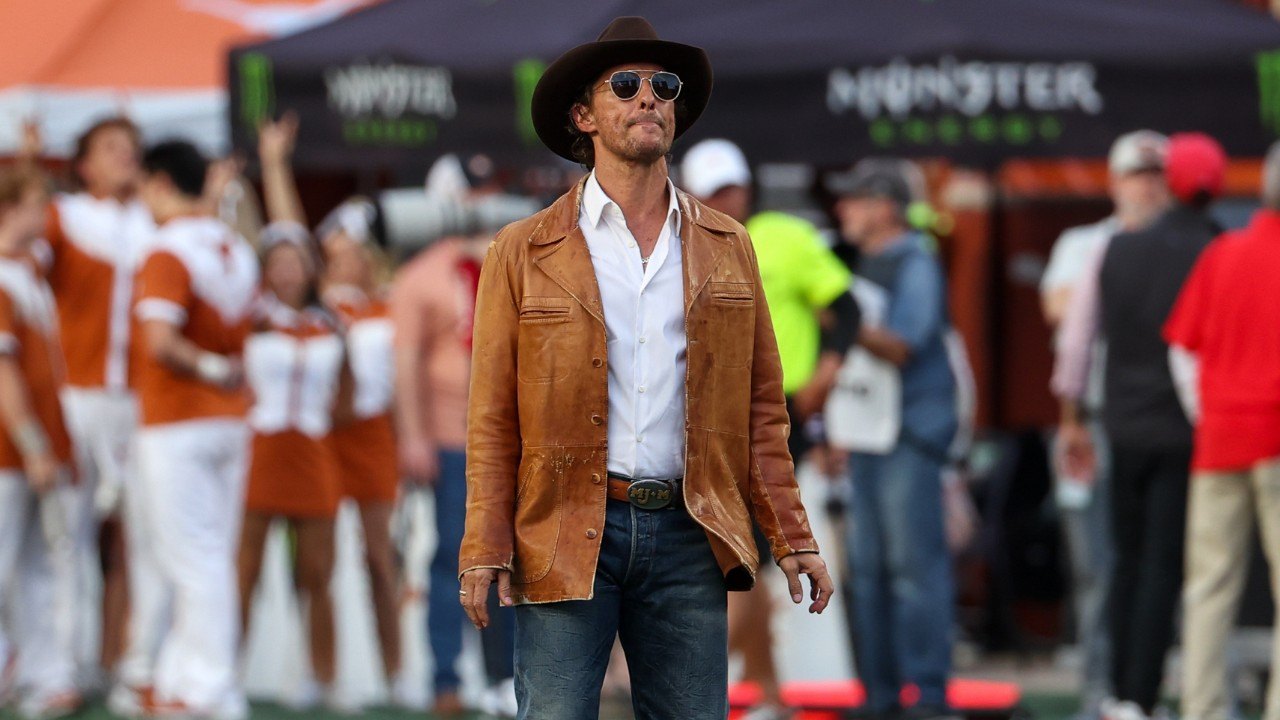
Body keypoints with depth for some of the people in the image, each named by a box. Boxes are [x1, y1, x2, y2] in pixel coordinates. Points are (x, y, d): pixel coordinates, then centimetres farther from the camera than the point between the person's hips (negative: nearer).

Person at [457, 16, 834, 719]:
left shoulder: (727, 248, 13)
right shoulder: (523, 254, 5)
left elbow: (761, 407, 13)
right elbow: (492, 418, 2)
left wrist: (793, 540, 7)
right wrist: (485, 552, -6)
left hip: (689, 534, 2)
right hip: (566, 535, -2)